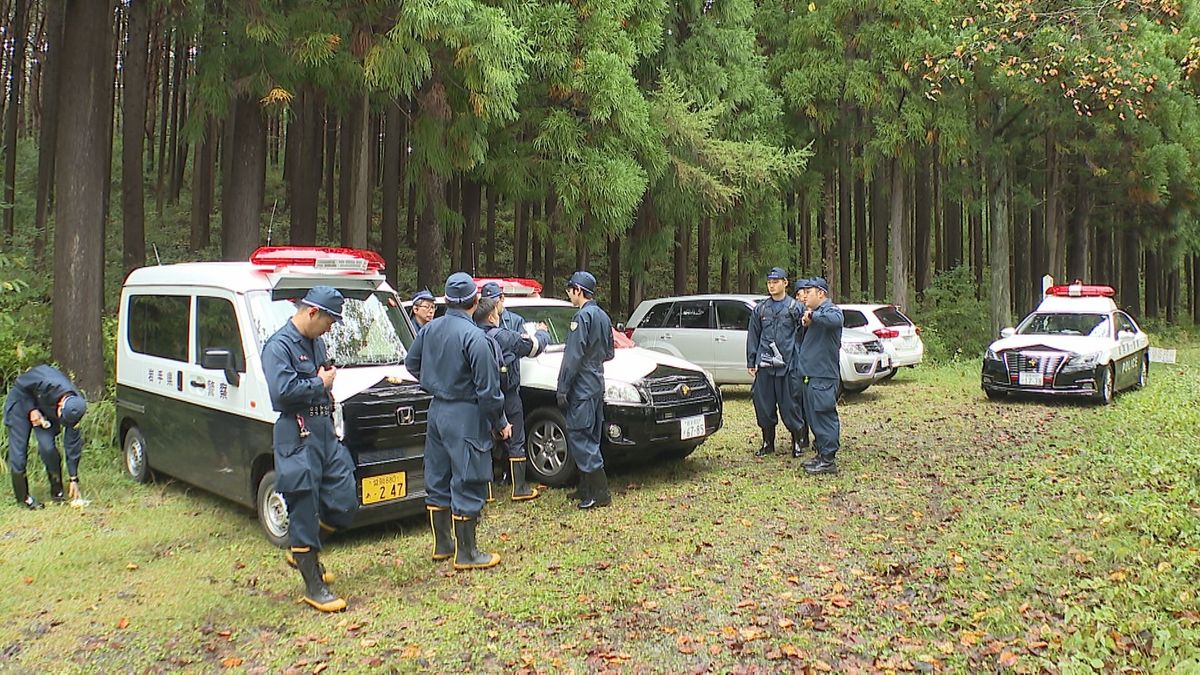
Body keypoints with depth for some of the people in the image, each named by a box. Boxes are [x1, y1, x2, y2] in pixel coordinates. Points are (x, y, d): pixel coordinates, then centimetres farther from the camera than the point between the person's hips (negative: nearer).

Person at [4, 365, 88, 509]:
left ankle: (57, 492, 1)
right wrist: (31, 409, -28)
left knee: (48, 447, -15)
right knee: (18, 450, -6)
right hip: (22, 401, -2)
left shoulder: (75, 406, -26)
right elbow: (19, 385, -19)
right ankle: (22, 497, 8)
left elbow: (73, 443, -17)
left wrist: (73, 479, -15)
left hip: (45, 409, 2)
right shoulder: (46, 384, -42)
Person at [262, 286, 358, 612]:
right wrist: (320, 383, -12)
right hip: (297, 437, -8)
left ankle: (303, 551, 34)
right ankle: (314, 587, 11)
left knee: (344, 503, 8)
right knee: (304, 510, 1)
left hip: (325, 431, 9)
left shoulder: (315, 342, 15)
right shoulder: (279, 346, -12)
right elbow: (282, 390, -25)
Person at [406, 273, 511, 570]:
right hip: (466, 415, -8)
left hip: (437, 411, 8)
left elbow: (411, 363, 18)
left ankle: (442, 544, 29)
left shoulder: (430, 330, 3)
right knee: (467, 484, 1)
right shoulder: (474, 337, -20)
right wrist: (500, 423, -8)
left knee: (438, 479, 16)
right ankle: (466, 554, 9)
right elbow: (487, 388, -19)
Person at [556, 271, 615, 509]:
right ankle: (587, 489, 21)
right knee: (590, 438, 14)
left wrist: (563, 388, -16)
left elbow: (573, 357, -18)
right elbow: (608, 353, 20)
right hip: (596, 384, 10)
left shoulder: (583, 316, -15)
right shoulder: (603, 316, 14)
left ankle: (600, 493, -6)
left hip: (582, 387, -10)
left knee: (578, 437, -7)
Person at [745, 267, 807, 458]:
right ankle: (768, 443, 20)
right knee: (764, 406, 7)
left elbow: (803, 336, 2)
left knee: (790, 406, 1)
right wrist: (751, 362, 9)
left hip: (788, 365, -3)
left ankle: (798, 442, 15)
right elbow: (753, 336, 13)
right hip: (764, 365, 3)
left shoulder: (795, 308, 2)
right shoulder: (760, 309, 11)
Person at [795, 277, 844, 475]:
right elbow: (806, 339, 24)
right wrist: (807, 324, 7)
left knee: (824, 417, -6)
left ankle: (828, 460, -1)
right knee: (814, 418, 15)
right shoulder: (815, 314, 21)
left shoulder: (831, 310, -10)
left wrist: (812, 315, -25)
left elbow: (835, 319, -35)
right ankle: (821, 455, 25)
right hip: (810, 375, 10)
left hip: (823, 377, -10)